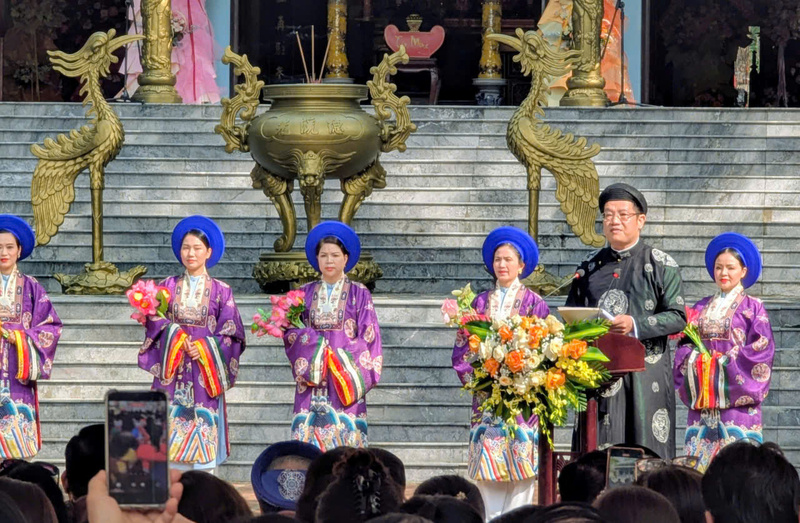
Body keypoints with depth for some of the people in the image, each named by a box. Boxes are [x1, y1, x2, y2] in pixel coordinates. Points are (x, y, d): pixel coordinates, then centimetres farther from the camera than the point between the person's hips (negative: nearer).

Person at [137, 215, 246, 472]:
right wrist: (176, 338, -15)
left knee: (203, 436, -6)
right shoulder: (168, 286, 10)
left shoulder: (220, 291, 5)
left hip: (205, 371, -1)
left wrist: (203, 349, -13)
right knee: (172, 433, -4)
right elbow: (154, 320, 0)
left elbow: (231, 334, 0)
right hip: (172, 372, 1)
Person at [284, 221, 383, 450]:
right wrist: (318, 351, -10)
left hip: (346, 378, -2)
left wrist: (340, 358, -11)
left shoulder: (358, 293, 5)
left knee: (345, 435, -9)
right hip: (313, 383, 2)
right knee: (309, 432, -6)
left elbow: (368, 336, 0)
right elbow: (290, 332, 6)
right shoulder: (306, 293, 12)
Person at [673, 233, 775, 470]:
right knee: (700, 455, -2)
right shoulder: (701, 308, 16)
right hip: (703, 397, 4)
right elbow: (685, 344, 15)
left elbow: (762, 347, -6)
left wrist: (725, 362, -12)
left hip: (737, 395, -4)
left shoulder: (752, 307, 4)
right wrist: (695, 360, -6)